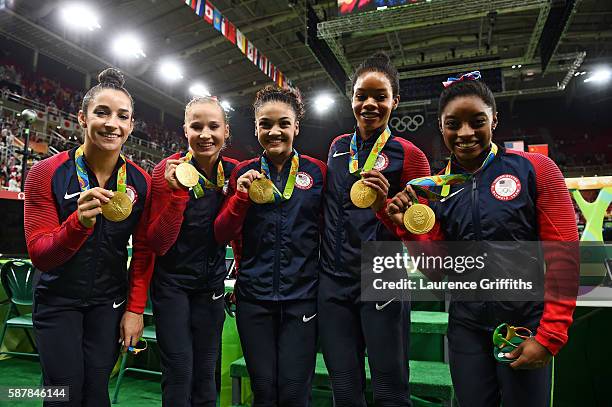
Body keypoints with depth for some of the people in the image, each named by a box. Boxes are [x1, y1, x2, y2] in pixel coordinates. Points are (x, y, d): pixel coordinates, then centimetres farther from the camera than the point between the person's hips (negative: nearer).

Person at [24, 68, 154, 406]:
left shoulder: (141, 182, -8)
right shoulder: (47, 173, -15)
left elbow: (143, 252, -2)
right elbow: (39, 255, -18)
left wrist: (135, 308, -5)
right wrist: (78, 222, -37)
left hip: (109, 302, 2)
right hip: (57, 300, -1)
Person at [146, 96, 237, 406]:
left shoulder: (233, 171, -3)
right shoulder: (169, 169, -14)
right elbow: (158, 244, -18)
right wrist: (176, 191, -29)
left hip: (212, 283, 3)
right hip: (172, 283, -3)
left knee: (206, 374, 12)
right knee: (179, 373, 1)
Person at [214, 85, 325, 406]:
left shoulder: (316, 171, 1)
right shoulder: (244, 173, 4)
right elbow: (222, 235, 1)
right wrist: (242, 196, -13)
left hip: (302, 296, -1)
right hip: (253, 297, 2)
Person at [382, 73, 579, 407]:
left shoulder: (535, 169, -8)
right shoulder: (435, 188, 1)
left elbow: (563, 254, -9)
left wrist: (551, 336, -11)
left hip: (526, 323, -3)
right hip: (466, 325, 3)